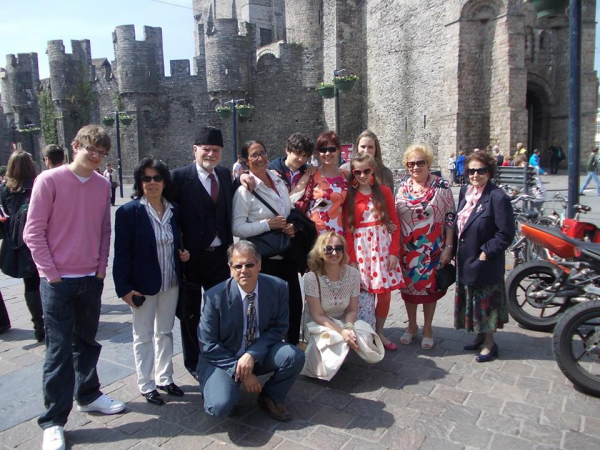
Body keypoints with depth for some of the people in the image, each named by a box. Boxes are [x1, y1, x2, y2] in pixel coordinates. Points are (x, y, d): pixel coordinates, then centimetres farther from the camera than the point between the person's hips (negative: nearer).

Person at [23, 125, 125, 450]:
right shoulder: (49, 180, -9)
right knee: (59, 349, 2)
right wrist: (52, 274, -10)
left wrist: (101, 268, 4)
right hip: (58, 280, -4)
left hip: (92, 279, 4)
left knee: (87, 342, 18)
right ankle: (53, 421, 15)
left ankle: (87, 395, 36)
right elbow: (33, 232, -9)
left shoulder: (103, 186, 5)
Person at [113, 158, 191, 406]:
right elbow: (121, 252, -13)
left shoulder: (173, 210, 3)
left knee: (165, 332, 17)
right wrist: (124, 287, -16)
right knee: (144, 336, 10)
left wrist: (183, 253, -4)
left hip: (170, 282, 5)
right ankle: (146, 385, 25)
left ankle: (164, 378, 33)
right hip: (143, 284, -5)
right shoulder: (128, 211, -12)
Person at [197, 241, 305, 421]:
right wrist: (239, 372, -18)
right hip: (222, 359, -2)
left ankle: (270, 398, 5)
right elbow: (208, 344, -13)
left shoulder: (278, 287, -13)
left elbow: (279, 328, -7)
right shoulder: (215, 296, -19)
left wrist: (252, 354, -22)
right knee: (220, 406, -28)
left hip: (259, 354, 3)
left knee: (294, 356, -25)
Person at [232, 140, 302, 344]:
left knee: (295, 304, 14)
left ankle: (292, 348, 33)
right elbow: (237, 228, -15)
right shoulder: (245, 190, -11)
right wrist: (268, 224, -22)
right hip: (264, 258, -6)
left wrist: (292, 227, -4)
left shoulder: (279, 182, 8)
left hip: (286, 255, 7)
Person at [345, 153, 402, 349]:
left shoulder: (384, 191, 4)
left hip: (383, 246, 1)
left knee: (385, 294, 5)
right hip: (360, 248, -1)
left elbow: (395, 223, 3)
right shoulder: (350, 195, 2)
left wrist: (394, 252, -4)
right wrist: (351, 258, -6)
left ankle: (379, 332, 24)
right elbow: (348, 229, -1)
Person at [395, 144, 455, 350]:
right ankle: (412, 326, 33)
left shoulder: (441, 186, -7)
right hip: (407, 249, 3)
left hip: (432, 249, -3)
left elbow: (450, 218, -6)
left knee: (430, 287, 9)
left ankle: (427, 328, 28)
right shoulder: (403, 186, 3)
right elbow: (394, 217, 7)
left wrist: (448, 247, -10)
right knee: (408, 287, 13)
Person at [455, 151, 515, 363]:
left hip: (485, 262, -7)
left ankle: (489, 343, 23)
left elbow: (506, 234, -19)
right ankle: (480, 337, 36)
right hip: (465, 261, 7)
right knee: (472, 300, 18)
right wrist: (456, 250, 8)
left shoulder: (498, 197, -18)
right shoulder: (465, 192, 5)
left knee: (485, 303, 6)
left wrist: (486, 253, -18)